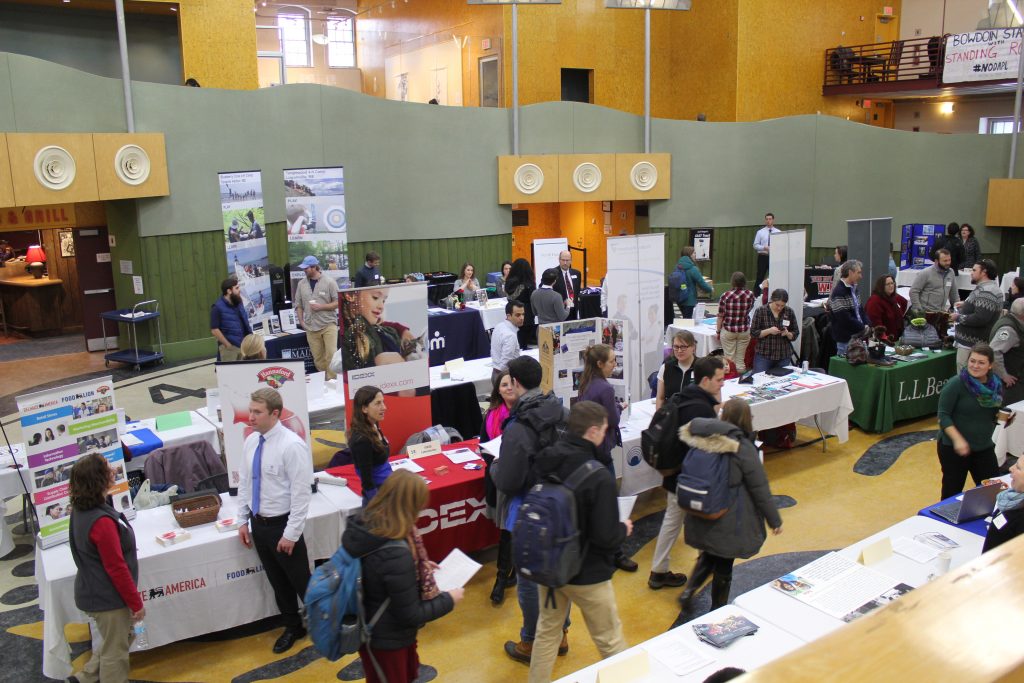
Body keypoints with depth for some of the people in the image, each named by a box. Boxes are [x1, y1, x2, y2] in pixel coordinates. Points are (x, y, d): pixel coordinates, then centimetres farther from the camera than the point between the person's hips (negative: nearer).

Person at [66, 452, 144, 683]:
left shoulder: (80, 509, -4)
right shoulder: (102, 522, -32)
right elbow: (116, 568, -25)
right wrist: (136, 603, -17)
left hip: (93, 592, 9)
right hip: (108, 598, -9)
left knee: (117, 640, 28)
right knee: (115, 651, 11)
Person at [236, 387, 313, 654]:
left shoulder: (292, 445, -22)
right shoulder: (251, 442, 0)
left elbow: (301, 493, -21)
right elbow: (244, 482, 11)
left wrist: (291, 534, -19)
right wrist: (244, 521, 9)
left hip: (281, 525, -7)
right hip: (258, 524, 7)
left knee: (301, 581, 8)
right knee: (277, 581, 21)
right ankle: (292, 627, 40)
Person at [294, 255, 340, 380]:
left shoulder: (329, 282, -1)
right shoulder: (301, 284, 9)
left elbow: (338, 303, -2)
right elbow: (298, 305, 13)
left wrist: (321, 307, -13)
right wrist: (301, 322, 3)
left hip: (329, 324, -3)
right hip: (311, 327, 3)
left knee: (331, 355, -10)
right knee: (317, 358, 5)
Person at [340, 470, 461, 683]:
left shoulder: (365, 524, -14)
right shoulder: (394, 553, -37)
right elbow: (410, 615, -25)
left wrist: (416, 567, 8)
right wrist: (448, 600, -12)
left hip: (371, 629, 7)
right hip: (386, 639, -7)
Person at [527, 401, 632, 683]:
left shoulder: (545, 462, -9)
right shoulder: (599, 478, -28)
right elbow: (606, 537, -24)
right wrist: (624, 529, -4)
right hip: (587, 574, -5)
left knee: (547, 631, 22)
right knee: (610, 640, 15)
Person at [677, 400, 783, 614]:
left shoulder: (704, 441, -9)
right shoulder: (744, 449, -20)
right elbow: (760, 489, -14)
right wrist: (775, 521, -1)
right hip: (730, 522, -4)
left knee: (708, 556, 26)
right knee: (724, 566, 13)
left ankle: (689, 591, 13)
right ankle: (717, 612, 27)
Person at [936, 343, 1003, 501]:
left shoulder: (995, 384, 1)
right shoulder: (956, 384, -16)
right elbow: (943, 415, -17)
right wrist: (958, 439, -26)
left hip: (984, 447, 5)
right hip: (953, 447, -5)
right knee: (952, 492, 7)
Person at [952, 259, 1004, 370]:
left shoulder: (986, 292, -18)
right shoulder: (984, 288, 17)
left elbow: (979, 319, -27)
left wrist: (958, 317, -13)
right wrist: (966, 305, 15)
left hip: (972, 345, -11)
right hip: (972, 342, 11)